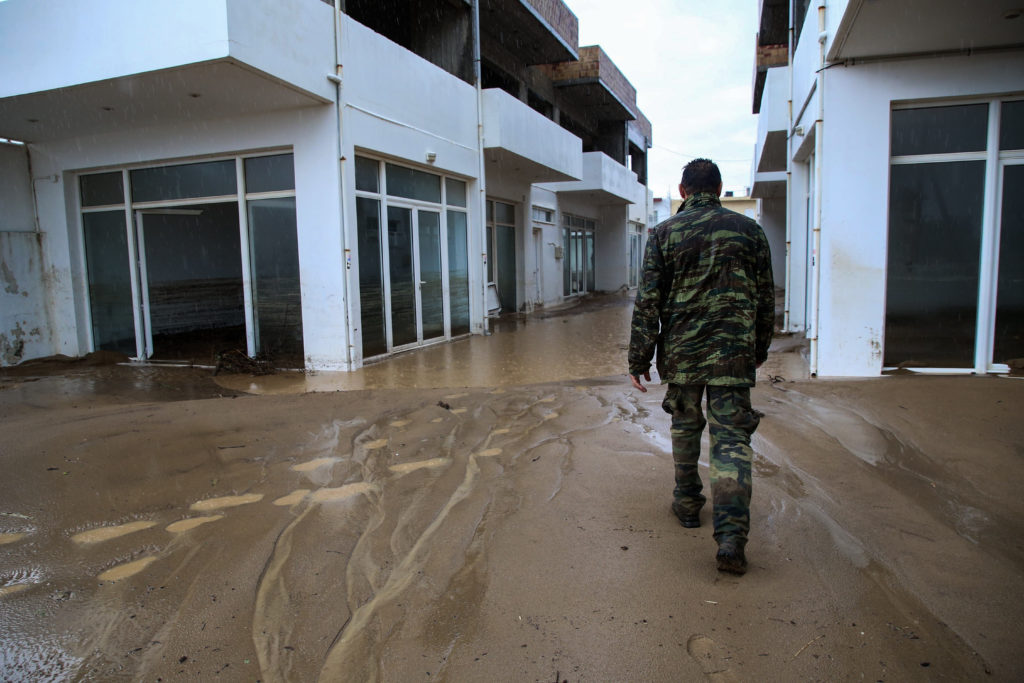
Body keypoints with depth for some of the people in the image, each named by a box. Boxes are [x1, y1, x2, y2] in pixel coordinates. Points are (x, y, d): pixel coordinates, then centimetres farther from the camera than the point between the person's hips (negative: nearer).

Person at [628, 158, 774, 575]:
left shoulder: (665, 233, 0)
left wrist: (639, 358, 2)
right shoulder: (748, 229, 5)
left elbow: (648, 302, -3)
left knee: (685, 427, 20)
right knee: (732, 438, 0)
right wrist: (761, 348, 23)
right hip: (734, 352, 0)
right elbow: (766, 298, 10)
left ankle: (688, 504, 33)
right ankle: (731, 536, -10)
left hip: (681, 352, 0)